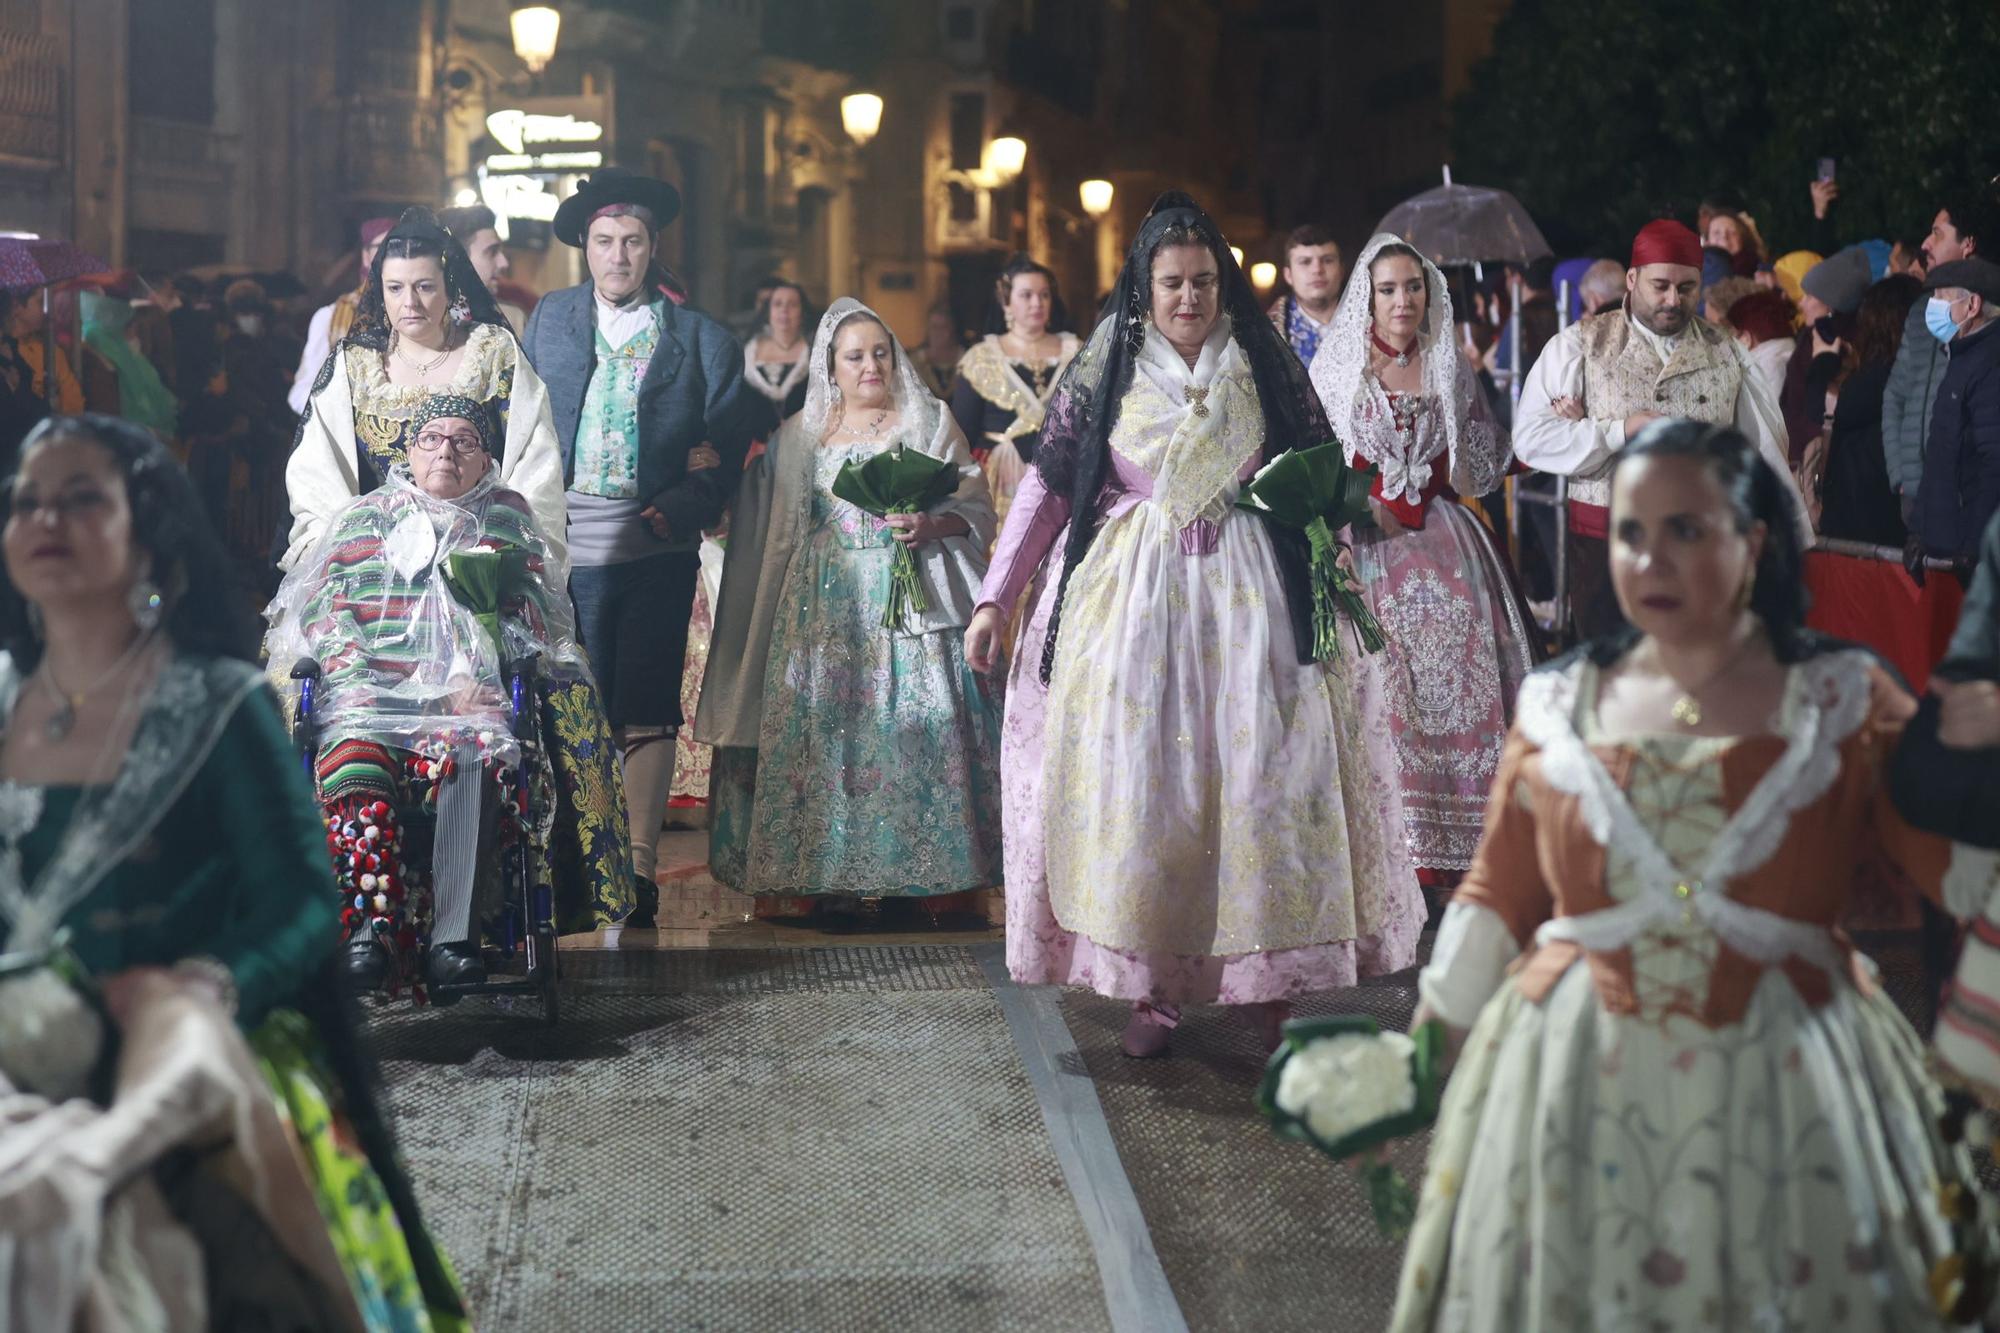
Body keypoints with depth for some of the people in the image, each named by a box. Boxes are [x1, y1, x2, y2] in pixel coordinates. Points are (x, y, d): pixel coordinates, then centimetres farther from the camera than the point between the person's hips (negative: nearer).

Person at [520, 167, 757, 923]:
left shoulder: (700, 341, 3)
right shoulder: (550, 320, 12)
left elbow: (727, 452, 0)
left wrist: (672, 513, -12)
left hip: (656, 552, -2)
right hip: (564, 547, 2)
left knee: (647, 706, -3)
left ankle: (639, 865, 0)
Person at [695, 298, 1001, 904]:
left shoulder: (930, 422, 9)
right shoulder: (800, 434, 16)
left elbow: (976, 508, 3)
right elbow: (775, 532, 20)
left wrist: (931, 526, -13)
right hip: (825, 609, 2)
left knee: (910, 724, -11)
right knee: (821, 727, -4)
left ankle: (913, 868, -8)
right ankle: (822, 869, 0)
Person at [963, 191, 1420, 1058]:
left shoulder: (1266, 367, 6)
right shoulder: (1104, 372, 4)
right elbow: (1049, 486, 4)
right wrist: (993, 602, -1)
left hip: (1249, 595, 0)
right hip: (1132, 594, 0)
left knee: (1263, 771, -5)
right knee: (1135, 778, -4)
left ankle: (1274, 984, 3)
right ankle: (1150, 986, 3)